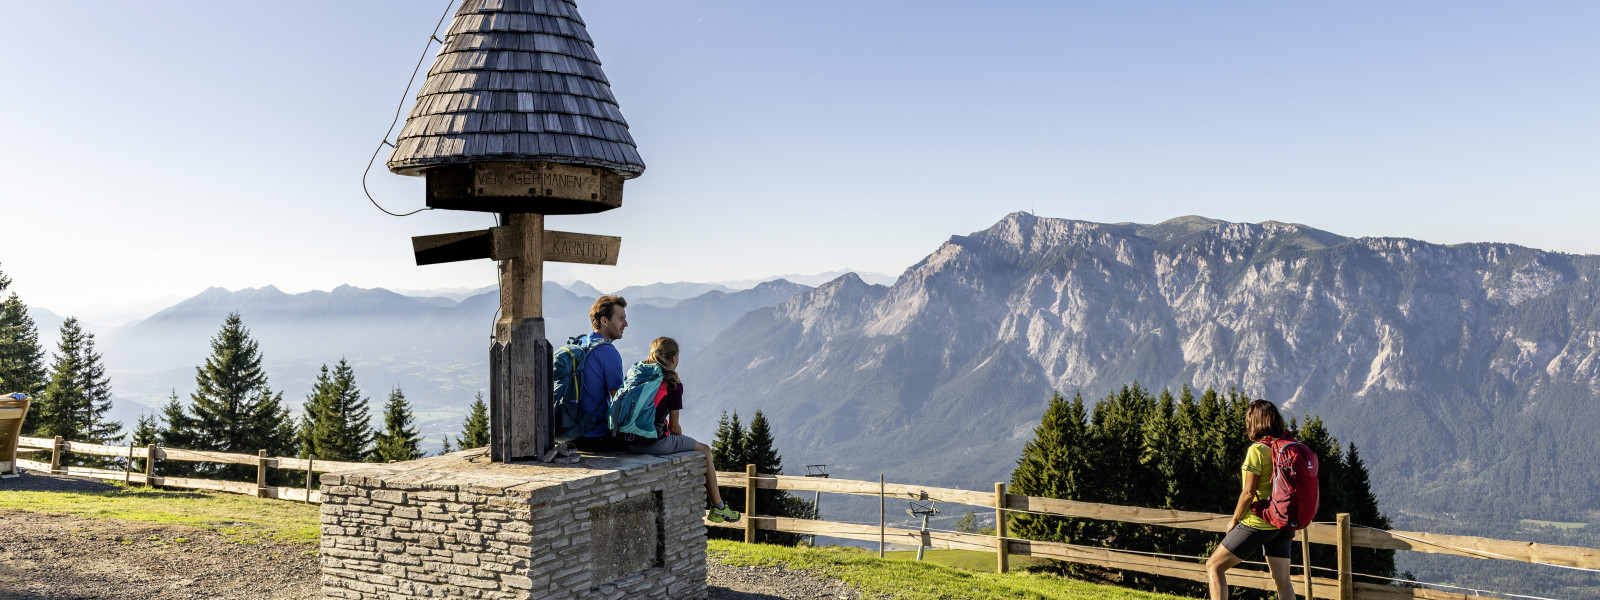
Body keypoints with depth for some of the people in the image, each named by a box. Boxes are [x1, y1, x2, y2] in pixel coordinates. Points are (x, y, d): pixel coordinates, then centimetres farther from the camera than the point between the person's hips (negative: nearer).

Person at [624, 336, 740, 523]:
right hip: (656, 442, -7)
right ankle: (718, 508, 22)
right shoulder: (673, 384, -9)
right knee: (704, 450, 16)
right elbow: (674, 426, -7)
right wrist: (682, 441, 16)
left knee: (675, 441, 35)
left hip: (632, 443, 7)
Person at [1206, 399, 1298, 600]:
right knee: (1282, 580, 10)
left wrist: (1234, 520, -3)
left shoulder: (1257, 450, -15)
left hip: (1258, 522, -8)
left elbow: (1249, 493, -17)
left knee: (1214, 566, 2)